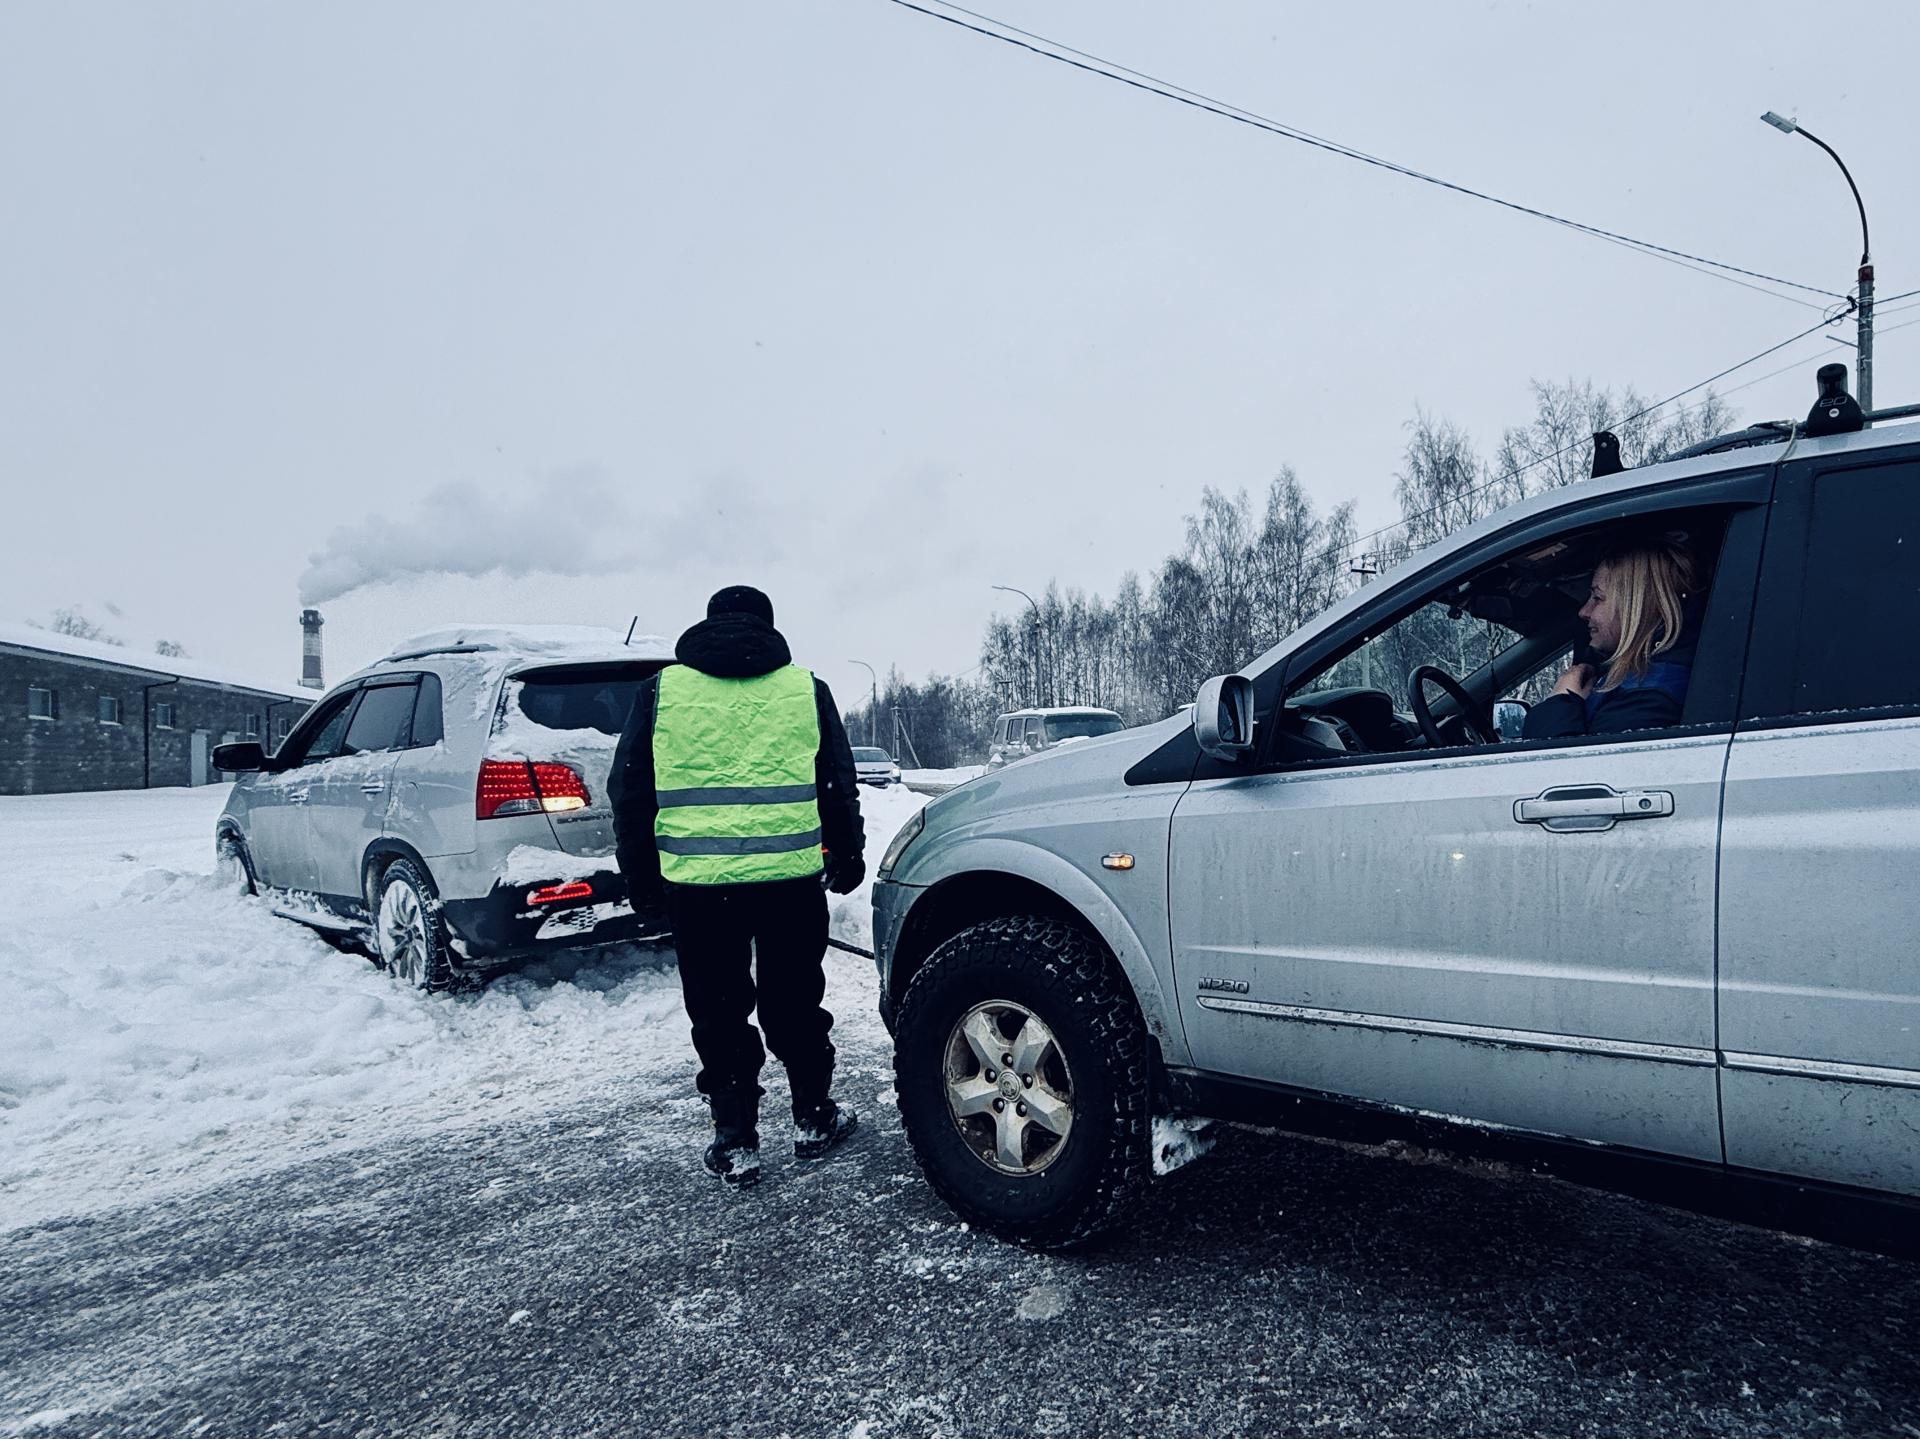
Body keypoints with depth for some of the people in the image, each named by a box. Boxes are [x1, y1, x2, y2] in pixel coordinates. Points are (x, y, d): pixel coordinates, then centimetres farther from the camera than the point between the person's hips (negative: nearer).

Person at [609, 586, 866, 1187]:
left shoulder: (662, 689, 4)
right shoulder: (805, 689, 5)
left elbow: (628, 788, 6)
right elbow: (839, 787, 9)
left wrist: (639, 870, 15)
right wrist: (847, 857, 20)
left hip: (697, 883, -1)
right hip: (790, 877, 1)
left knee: (718, 1014, 10)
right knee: (795, 1003, 15)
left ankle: (735, 1142, 15)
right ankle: (814, 1120, 26)